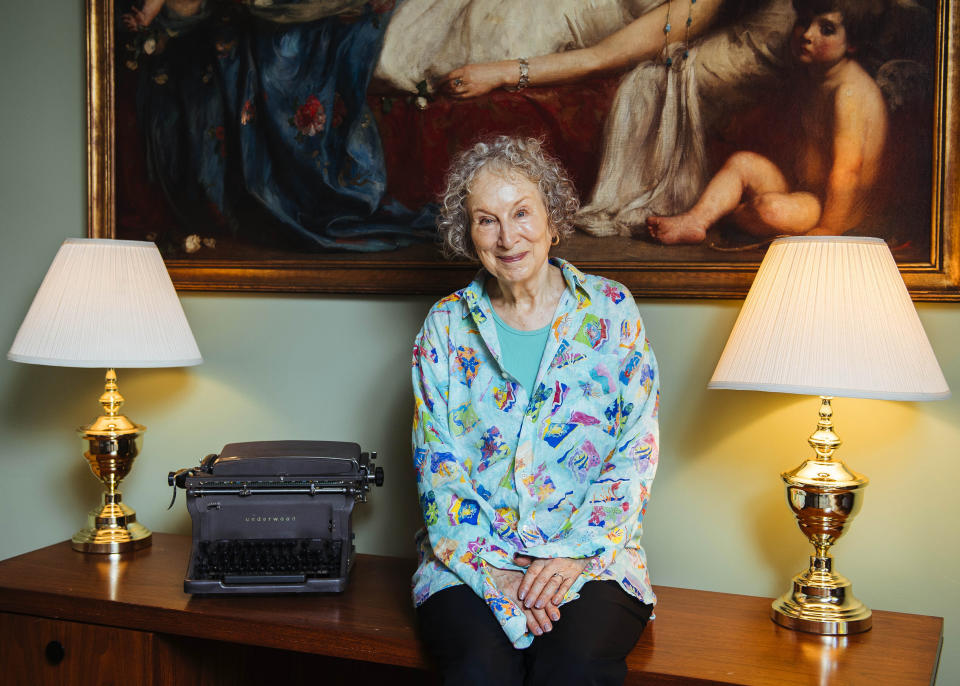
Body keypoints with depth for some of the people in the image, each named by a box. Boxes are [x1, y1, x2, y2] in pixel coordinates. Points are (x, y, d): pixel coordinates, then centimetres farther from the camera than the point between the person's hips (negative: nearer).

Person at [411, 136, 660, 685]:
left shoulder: (612, 310, 4)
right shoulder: (446, 326, 6)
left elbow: (636, 454, 1)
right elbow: (438, 469, 1)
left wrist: (576, 554, -12)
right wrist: (495, 572, -12)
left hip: (593, 557, 0)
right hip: (469, 559, 1)